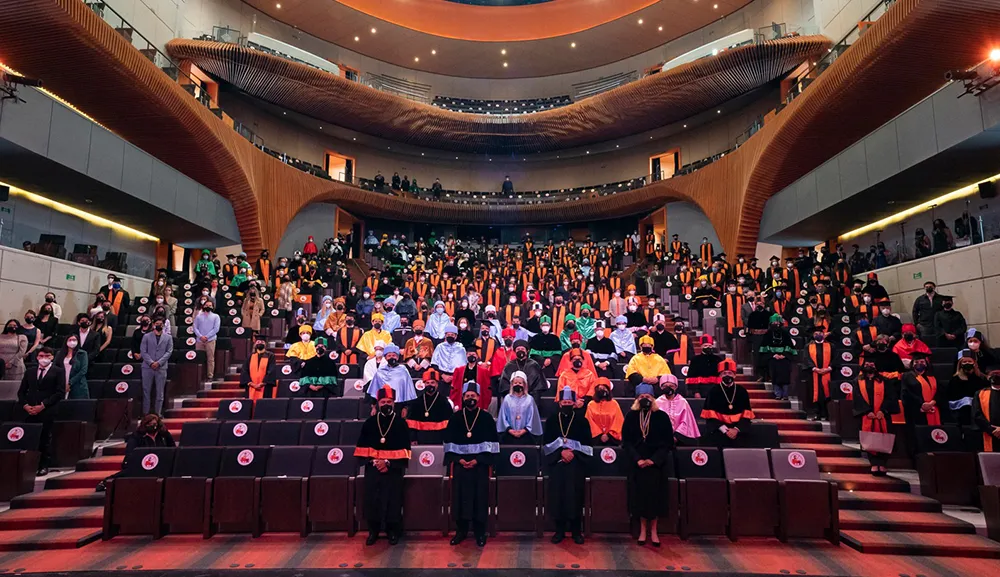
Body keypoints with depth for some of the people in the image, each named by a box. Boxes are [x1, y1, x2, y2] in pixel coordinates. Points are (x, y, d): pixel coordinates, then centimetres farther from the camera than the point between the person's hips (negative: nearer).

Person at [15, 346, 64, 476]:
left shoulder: (58, 371, 4)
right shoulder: (29, 372, 18)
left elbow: (60, 392, -4)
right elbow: (21, 391, 16)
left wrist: (43, 405, -12)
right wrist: (25, 405, -2)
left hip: (47, 412, -3)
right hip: (29, 411, 4)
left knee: (43, 440, 2)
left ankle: (43, 466, 11)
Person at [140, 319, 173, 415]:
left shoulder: (168, 337, 9)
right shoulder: (146, 336, 8)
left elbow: (169, 352, 1)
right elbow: (143, 351, 0)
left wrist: (159, 362, -12)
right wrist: (151, 362, -12)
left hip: (161, 368, 0)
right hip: (147, 367, 0)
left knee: (159, 393, 3)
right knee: (146, 391, 4)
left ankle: (157, 414, 8)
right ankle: (145, 413, 10)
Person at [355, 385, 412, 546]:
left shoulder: (401, 423, 1)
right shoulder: (370, 422, 7)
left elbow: (404, 449, -3)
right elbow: (362, 447, 4)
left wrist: (389, 463, -12)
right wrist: (372, 461, -11)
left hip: (394, 469, -2)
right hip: (372, 467, 2)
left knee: (393, 501, 1)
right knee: (371, 500, 3)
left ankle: (393, 532, 17)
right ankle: (373, 531, 20)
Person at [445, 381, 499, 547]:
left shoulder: (486, 418, 0)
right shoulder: (455, 418, 5)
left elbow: (491, 443, -3)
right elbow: (449, 442, 5)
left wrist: (477, 460, -11)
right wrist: (458, 459, -7)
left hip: (480, 464, -1)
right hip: (460, 464, 2)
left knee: (480, 497, 2)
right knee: (460, 497, 4)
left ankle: (480, 532, 14)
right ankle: (461, 530, 18)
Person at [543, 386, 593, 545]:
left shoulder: (582, 420, 3)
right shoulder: (551, 420, 5)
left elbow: (587, 443, 1)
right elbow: (546, 442, 0)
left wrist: (573, 453, -13)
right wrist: (561, 452, -13)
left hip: (576, 464, -1)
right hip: (557, 462, 1)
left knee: (575, 495, 0)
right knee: (557, 495, 1)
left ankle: (576, 531, 12)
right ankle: (559, 530, 13)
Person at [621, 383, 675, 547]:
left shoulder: (661, 416, -2)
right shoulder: (631, 416, 0)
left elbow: (668, 442, -2)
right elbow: (626, 441, 0)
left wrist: (654, 460, -12)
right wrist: (637, 459, -12)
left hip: (656, 463, -1)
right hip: (637, 463, 1)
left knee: (655, 495, 3)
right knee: (640, 494, 3)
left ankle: (653, 530, 15)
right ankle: (643, 529, 14)